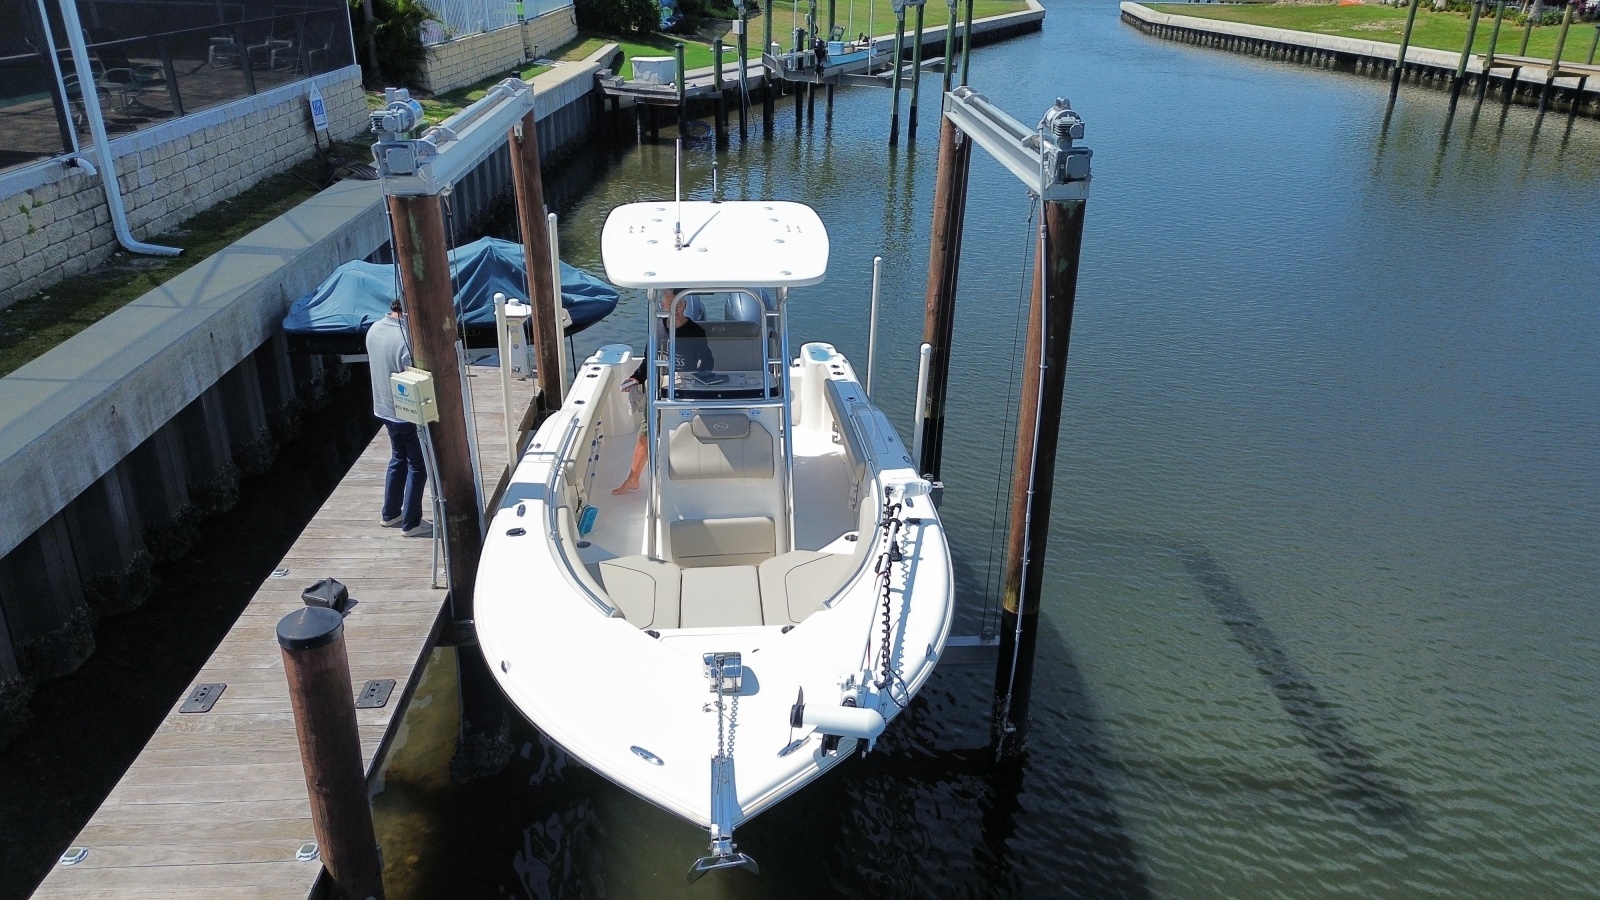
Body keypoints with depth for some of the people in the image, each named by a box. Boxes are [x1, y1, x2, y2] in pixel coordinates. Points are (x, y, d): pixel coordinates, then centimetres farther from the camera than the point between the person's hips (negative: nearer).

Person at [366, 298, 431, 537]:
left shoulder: (374, 329, -2)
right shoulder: (406, 338, -28)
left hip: (384, 408, 8)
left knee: (398, 459, 24)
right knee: (418, 467, 7)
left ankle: (390, 514, 35)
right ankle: (411, 523, 16)